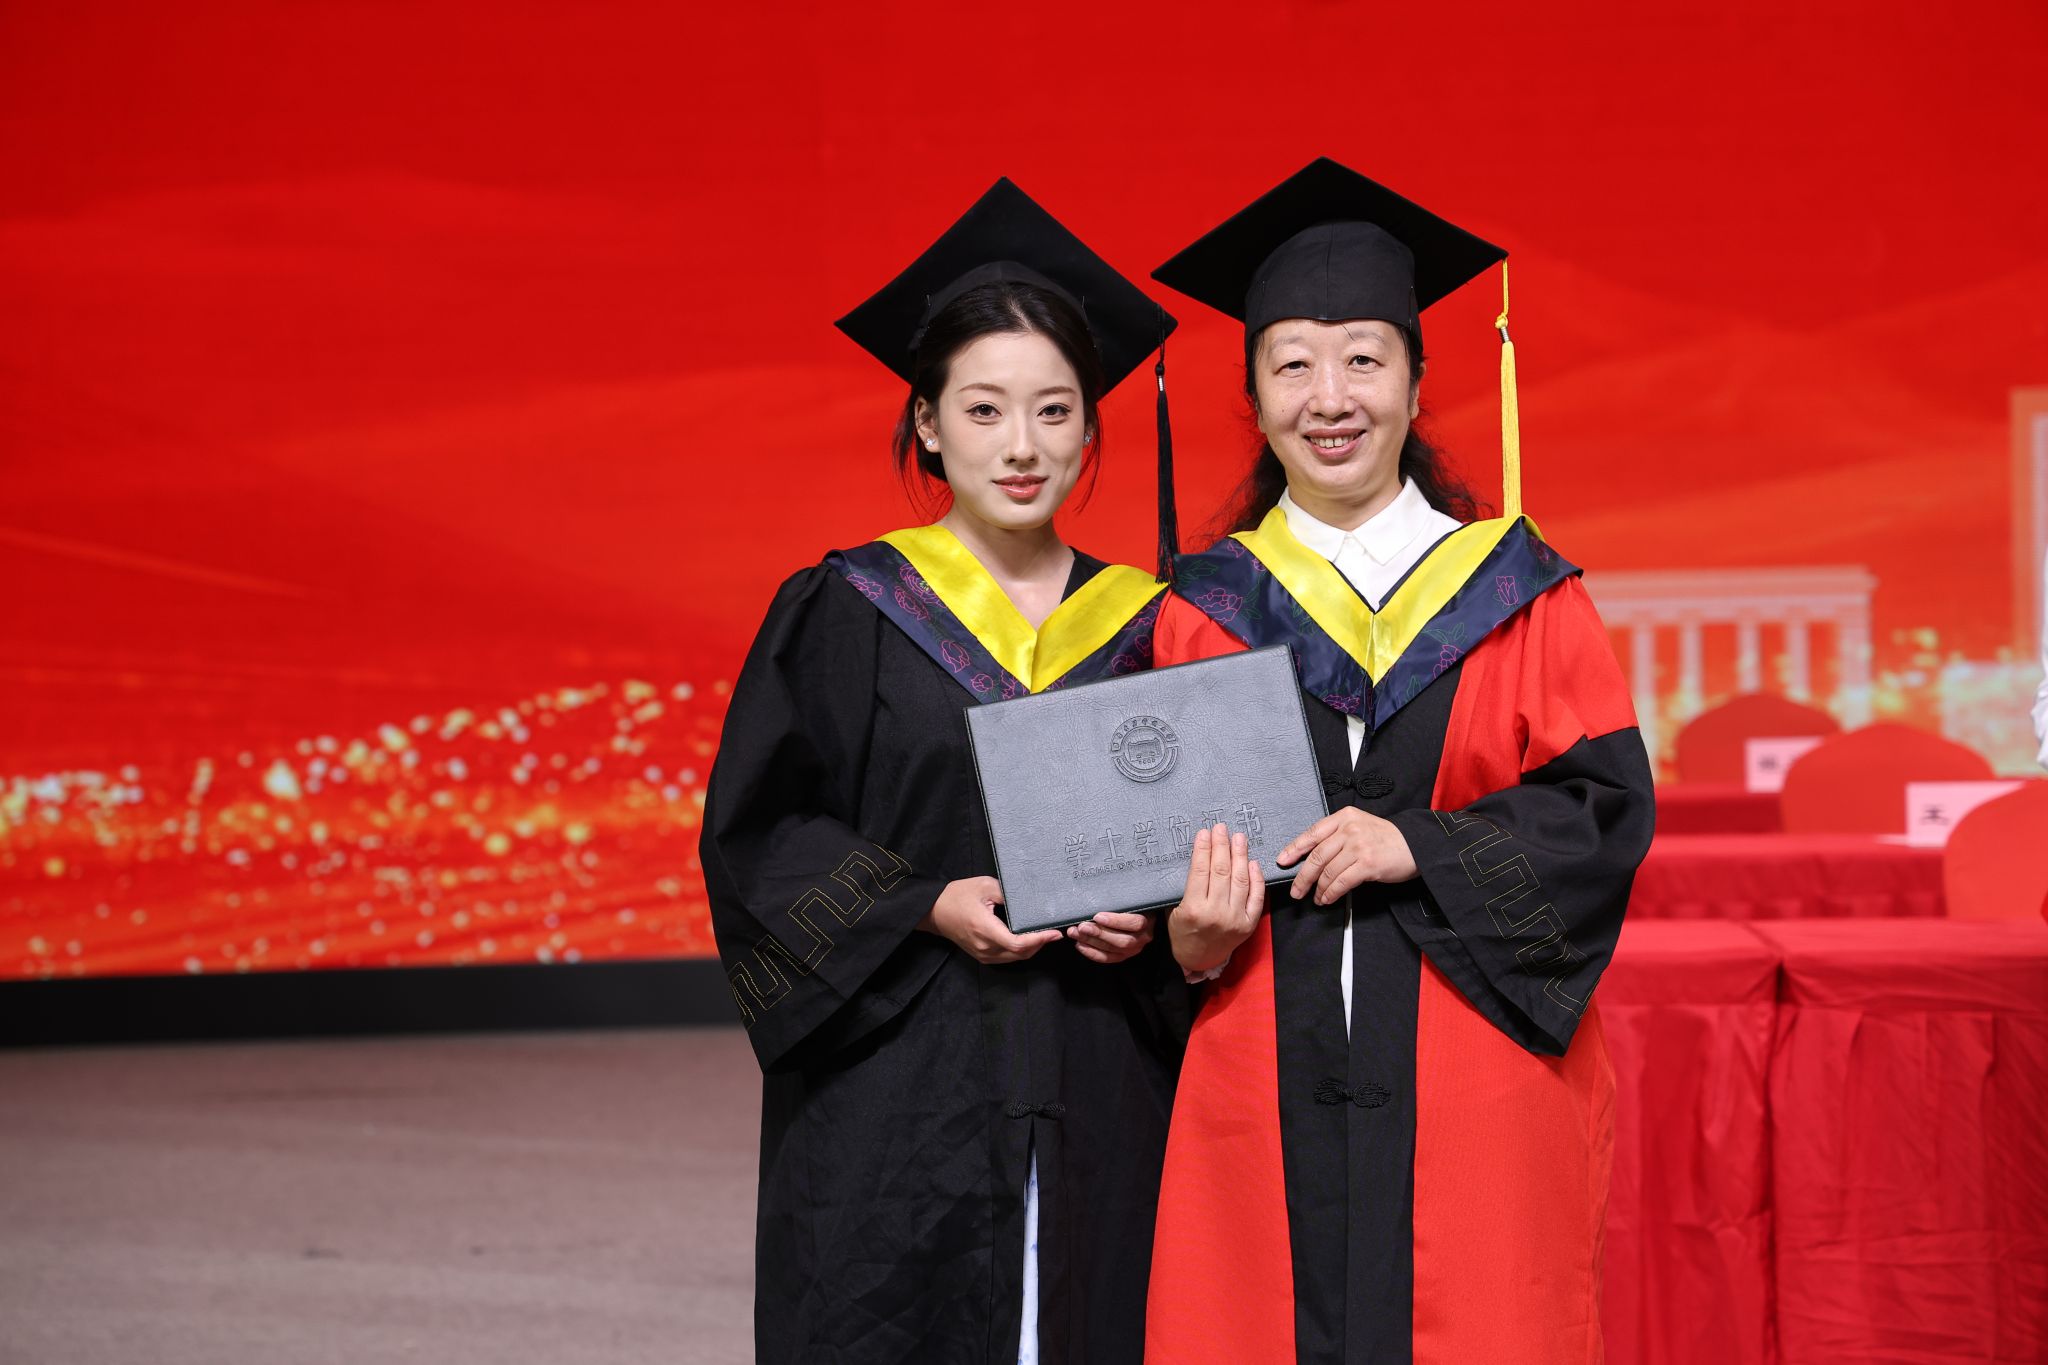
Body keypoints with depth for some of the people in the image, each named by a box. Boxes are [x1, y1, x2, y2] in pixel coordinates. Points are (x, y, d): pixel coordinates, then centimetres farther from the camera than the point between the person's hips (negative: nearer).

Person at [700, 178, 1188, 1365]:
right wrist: (925, 908, -14)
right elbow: (756, 833, -2)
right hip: (897, 1099, -2)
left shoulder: (1139, 628, 9)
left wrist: (1152, 921, -7)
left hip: (1098, 1106, 3)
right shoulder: (846, 613, 1)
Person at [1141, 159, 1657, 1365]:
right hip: (1266, 1091, 1)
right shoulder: (1207, 612, 8)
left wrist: (1418, 848, -14)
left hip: (1474, 1090, -1)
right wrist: (1195, 937, -12)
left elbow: (1608, 807, -1)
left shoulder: (1515, 593, 5)